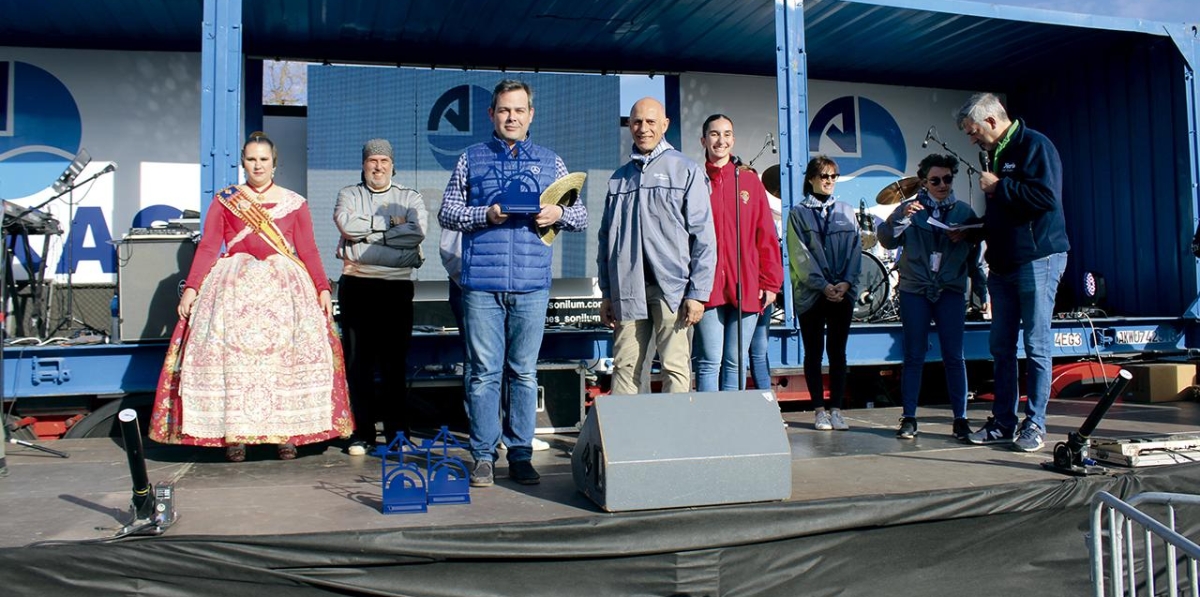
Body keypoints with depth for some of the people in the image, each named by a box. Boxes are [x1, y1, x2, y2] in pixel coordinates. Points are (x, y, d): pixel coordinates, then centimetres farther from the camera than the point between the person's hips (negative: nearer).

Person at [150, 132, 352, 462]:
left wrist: (323, 289, -4)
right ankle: (233, 434, -1)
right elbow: (207, 248, 3)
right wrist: (190, 288, -7)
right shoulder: (224, 201, 10)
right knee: (231, 354, -7)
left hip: (284, 286, 0)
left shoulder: (295, 203, 11)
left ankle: (287, 432, 0)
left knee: (285, 354, -7)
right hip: (234, 286, 0)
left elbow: (308, 251, 6)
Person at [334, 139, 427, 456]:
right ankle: (362, 434, 9)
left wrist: (368, 232, -7)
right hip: (356, 286, 1)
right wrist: (389, 222, -4)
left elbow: (417, 231, -9)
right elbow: (347, 224, -7)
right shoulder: (349, 194, 15)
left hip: (397, 287, -1)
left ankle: (398, 433, 9)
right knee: (358, 361, 2)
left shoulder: (409, 197, 12)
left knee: (395, 362, 1)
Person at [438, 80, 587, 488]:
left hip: (531, 285, 1)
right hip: (481, 284, -1)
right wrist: (484, 215, -9)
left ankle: (520, 455, 13)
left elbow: (580, 217, 14)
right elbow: (446, 212, 8)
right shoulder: (471, 159, 12)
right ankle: (483, 456, 9)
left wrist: (558, 214, -7)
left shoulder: (550, 163, 15)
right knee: (484, 372, 0)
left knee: (524, 372, 5)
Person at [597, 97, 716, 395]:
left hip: (672, 289, -3)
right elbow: (606, 238, 17)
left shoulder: (686, 170, 5)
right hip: (628, 290, 4)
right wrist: (606, 294, 11)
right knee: (625, 367, 3)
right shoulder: (619, 178, 17)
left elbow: (703, 235, -1)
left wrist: (698, 293, -8)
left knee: (675, 369, -3)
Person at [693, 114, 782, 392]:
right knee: (710, 362, -3)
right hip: (707, 288, -2)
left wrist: (770, 282, 5)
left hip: (746, 288, 2)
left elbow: (766, 236, 11)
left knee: (736, 363, 6)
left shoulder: (750, 181, 12)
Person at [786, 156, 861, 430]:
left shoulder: (847, 212, 13)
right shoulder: (798, 213, 4)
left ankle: (836, 409, 10)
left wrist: (846, 282, -9)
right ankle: (819, 410, 9)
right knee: (813, 353, 2)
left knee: (837, 352, 5)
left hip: (843, 292, 3)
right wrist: (823, 285, -14)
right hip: (810, 293, -2)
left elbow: (855, 250, 6)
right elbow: (800, 255, -5)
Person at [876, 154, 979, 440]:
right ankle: (909, 418, 7)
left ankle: (961, 419, 6)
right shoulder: (910, 208, 7)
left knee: (954, 356, 0)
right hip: (915, 290, -1)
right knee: (914, 356, 2)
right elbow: (887, 240, -5)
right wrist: (901, 216, -20)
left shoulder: (964, 211, 10)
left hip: (951, 290, 1)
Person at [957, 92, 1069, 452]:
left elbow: (1047, 196, -22)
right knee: (1001, 346, 9)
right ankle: (1004, 422, 16)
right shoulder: (992, 155, 17)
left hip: (1037, 259, -9)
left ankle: (1035, 425, 5)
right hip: (1002, 262, 9)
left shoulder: (1034, 145, -9)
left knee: (1036, 346, -2)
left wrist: (999, 186, -14)